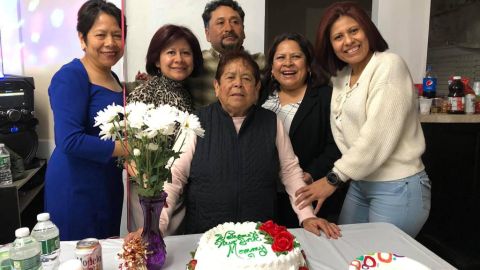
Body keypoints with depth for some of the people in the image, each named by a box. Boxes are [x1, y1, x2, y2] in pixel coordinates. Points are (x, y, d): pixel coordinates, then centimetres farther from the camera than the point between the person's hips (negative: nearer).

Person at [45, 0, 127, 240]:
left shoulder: (112, 78, 10)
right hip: (76, 187, -7)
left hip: (109, 184, 8)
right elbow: (69, 140, -23)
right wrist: (128, 149, -19)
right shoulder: (71, 76, -14)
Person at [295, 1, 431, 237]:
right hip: (359, 184, 7)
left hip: (397, 188, -7)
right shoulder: (340, 78, 10)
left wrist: (333, 179, -17)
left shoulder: (389, 65, -14)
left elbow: (377, 136, -22)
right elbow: (344, 136, 7)